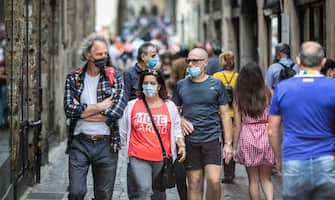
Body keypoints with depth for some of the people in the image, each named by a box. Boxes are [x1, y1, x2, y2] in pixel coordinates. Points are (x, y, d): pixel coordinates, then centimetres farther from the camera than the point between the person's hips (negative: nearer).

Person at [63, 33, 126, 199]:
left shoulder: (115, 78, 2)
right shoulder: (73, 78, 4)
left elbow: (117, 111, -12)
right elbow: (69, 109, -10)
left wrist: (82, 111, -9)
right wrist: (99, 107, -12)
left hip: (105, 144, 0)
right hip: (79, 143, 0)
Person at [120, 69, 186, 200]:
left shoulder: (169, 106, 6)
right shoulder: (132, 105, 4)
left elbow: (176, 130, 12)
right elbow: (123, 131, 13)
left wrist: (181, 145, -2)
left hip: (162, 158, 2)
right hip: (139, 158, -2)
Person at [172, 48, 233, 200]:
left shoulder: (216, 85, 3)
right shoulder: (181, 85, 8)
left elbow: (225, 115, 5)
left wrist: (228, 143, 0)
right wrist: (180, 120, -6)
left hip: (212, 139, -2)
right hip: (190, 141, 2)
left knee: (214, 181, -13)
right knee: (194, 184, 4)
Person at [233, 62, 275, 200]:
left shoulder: (238, 97, -1)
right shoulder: (268, 93, -2)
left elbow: (237, 125, 0)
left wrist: (234, 147, 7)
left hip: (247, 138, 0)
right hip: (266, 136, 0)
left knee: (253, 180, 12)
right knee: (266, 179, 11)